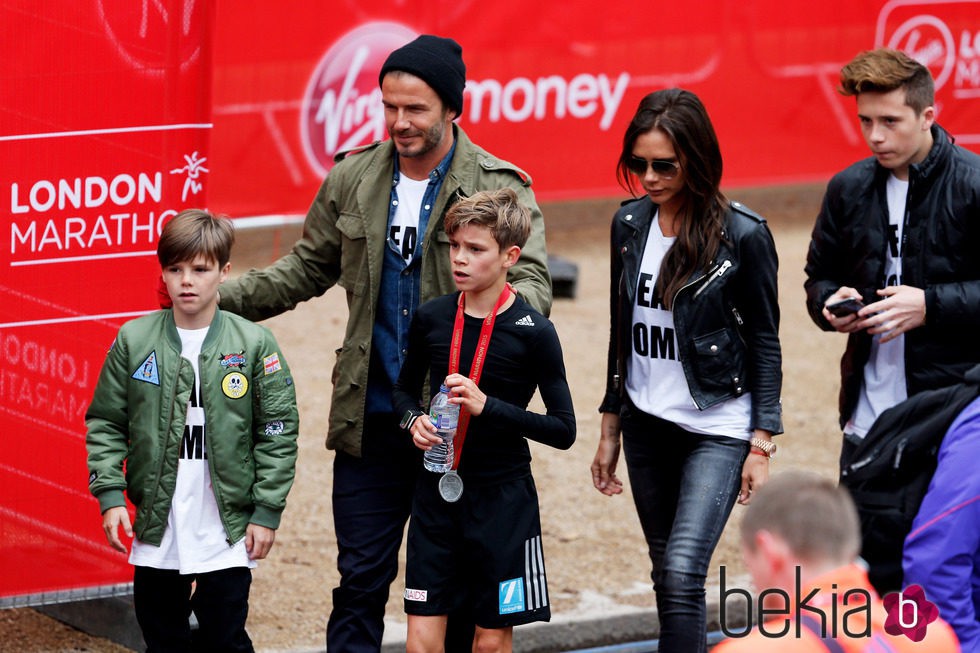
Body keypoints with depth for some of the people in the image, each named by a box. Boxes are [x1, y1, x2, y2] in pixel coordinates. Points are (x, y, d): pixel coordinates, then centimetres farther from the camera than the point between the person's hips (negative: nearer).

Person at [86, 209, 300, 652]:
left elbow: (278, 433, -1)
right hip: (154, 535, 2)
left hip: (227, 536, -2)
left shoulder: (254, 345, -4)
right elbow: (105, 424, 5)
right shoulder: (133, 341, 0)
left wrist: (267, 511, -4)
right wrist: (109, 494, -5)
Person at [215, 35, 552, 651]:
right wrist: (222, 297, 2)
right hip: (370, 421, 3)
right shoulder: (353, 179, 5)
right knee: (361, 579, 6)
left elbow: (533, 278, -15)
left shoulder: (501, 188, -7)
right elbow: (308, 268, 16)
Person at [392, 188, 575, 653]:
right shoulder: (432, 318, 1)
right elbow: (405, 389, 18)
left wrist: (487, 405, -20)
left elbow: (563, 430, -9)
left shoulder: (533, 332, -10)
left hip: (502, 496, -3)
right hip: (435, 492, 3)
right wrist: (415, 421, -5)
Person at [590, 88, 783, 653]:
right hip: (647, 426, 6)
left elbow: (765, 344, -6)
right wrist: (610, 429, 16)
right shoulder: (630, 225, 4)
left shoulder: (742, 235, -11)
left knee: (683, 573, -17)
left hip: (719, 428, -6)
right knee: (669, 578, 10)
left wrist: (762, 443, -8)